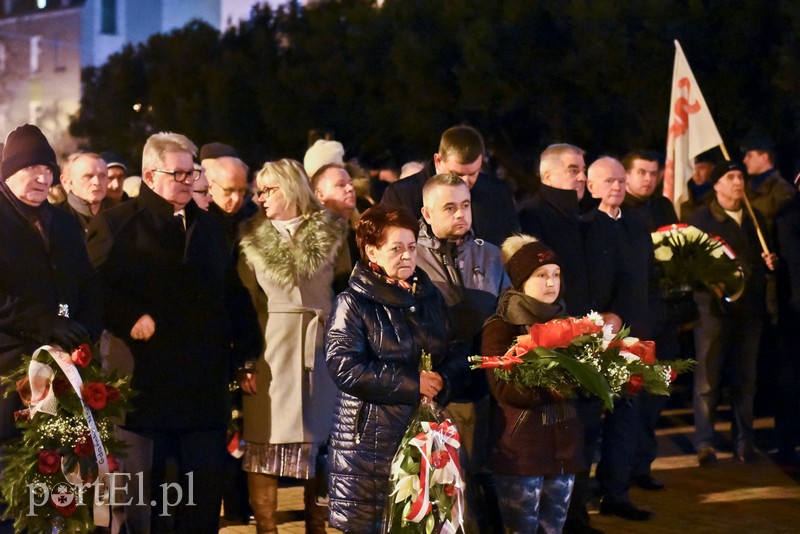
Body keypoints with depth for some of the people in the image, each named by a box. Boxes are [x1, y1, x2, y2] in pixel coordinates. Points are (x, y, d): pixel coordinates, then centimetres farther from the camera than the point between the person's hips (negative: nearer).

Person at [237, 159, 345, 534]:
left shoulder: (330, 234, 5)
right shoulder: (253, 239, 4)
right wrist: (245, 362, -8)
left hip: (321, 348, 1)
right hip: (270, 350, 0)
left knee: (319, 441, 5)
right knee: (267, 443, -1)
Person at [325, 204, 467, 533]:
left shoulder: (430, 298, 12)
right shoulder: (353, 303, -5)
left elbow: (456, 355, 14)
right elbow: (344, 367, -16)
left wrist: (443, 382, -10)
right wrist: (411, 383, -16)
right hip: (369, 439, -5)